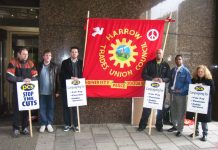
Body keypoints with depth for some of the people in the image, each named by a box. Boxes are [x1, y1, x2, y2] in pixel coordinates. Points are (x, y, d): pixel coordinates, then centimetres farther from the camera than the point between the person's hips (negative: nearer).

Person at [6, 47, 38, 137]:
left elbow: (35, 77, 2)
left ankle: (25, 127, 20)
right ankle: (16, 129, 15)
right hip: (17, 90, -2)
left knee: (26, 109, 7)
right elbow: (9, 77, -16)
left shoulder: (30, 63, 4)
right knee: (16, 109, 2)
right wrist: (22, 80, -23)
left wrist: (30, 80, -20)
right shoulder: (13, 62, -6)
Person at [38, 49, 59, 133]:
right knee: (42, 109, 6)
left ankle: (49, 124, 19)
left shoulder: (54, 66, 2)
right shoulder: (39, 66, 3)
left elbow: (57, 79, 2)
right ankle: (43, 124, 18)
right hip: (41, 92, 0)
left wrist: (57, 91, -1)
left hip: (51, 92, 0)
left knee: (51, 108, 7)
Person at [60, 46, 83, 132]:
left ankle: (75, 125, 15)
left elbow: (83, 74, 4)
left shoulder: (81, 63, 6)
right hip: (66, 88, 0)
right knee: (66, 107, 6)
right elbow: (62, 75, -5)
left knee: (76, 107, 4)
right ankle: (67, 124, 18)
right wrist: (71, 78, -17)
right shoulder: (65, 62, 4)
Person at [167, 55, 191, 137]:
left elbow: (188, 83, -9)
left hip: (181, 94, -5)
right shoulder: (172, 70, 9)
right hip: (173, 93, 6)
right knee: (173, 110, 14)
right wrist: (170, 88, -1)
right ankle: (174, 126, 30)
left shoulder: (186, 71, -7)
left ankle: (180, 129, 11)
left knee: (180, 112, 2)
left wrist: (181, 90, -19)